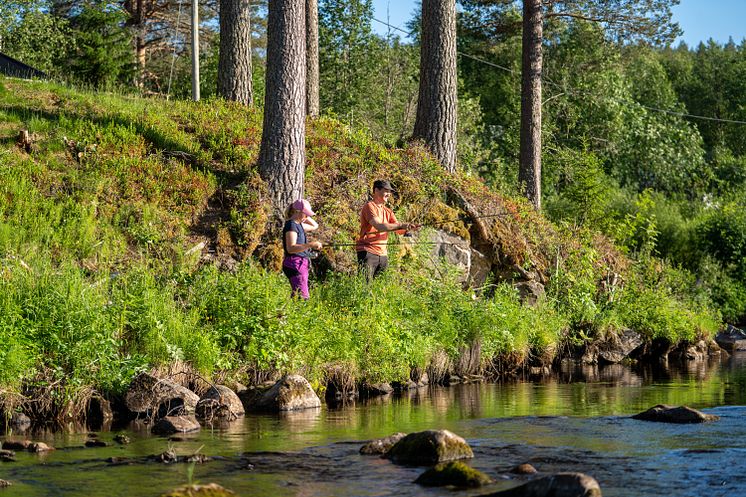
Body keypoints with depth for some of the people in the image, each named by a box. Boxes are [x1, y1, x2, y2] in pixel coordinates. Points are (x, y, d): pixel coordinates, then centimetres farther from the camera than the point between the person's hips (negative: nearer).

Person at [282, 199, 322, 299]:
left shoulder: (298, 225, 16)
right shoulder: (291, 225, -13)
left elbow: (315, 226, 36)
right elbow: (291, 248, -24)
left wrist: (306, 218, 18)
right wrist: (310, 245, -31)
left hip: (301, 264, 10)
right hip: (295, 264, -10)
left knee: (296, 295, 7)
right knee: (302, 296, -18)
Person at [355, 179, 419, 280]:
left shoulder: (388, 211, 19)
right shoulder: (369, 207, -6)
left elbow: (398, 230, 11)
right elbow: (379, 226, -20)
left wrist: (407, 228, -12)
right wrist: (401, 225, -23)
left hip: (383, 253, 8)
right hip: (367, 252, -8)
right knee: (366, 283, -15)